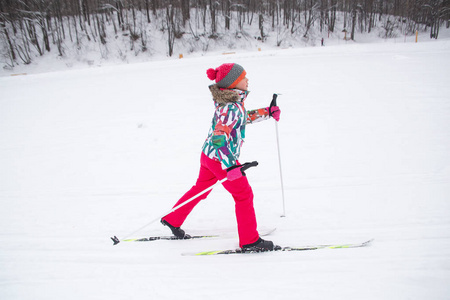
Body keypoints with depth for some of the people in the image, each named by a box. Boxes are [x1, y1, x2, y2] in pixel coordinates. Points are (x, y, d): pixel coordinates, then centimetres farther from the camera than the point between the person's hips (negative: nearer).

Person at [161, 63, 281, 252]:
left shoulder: (233, 100, 5)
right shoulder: (231, 107, -25)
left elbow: (242, 118, 23)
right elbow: (219, 137, -32)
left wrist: (267, 112, 20)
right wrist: (230, 166, -35)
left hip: (209, 154, 10)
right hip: (221, 158, -10)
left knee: (201, 188, 25)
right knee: (244, 195, 4)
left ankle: (172, 220, 39)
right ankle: (250, 241, 16)